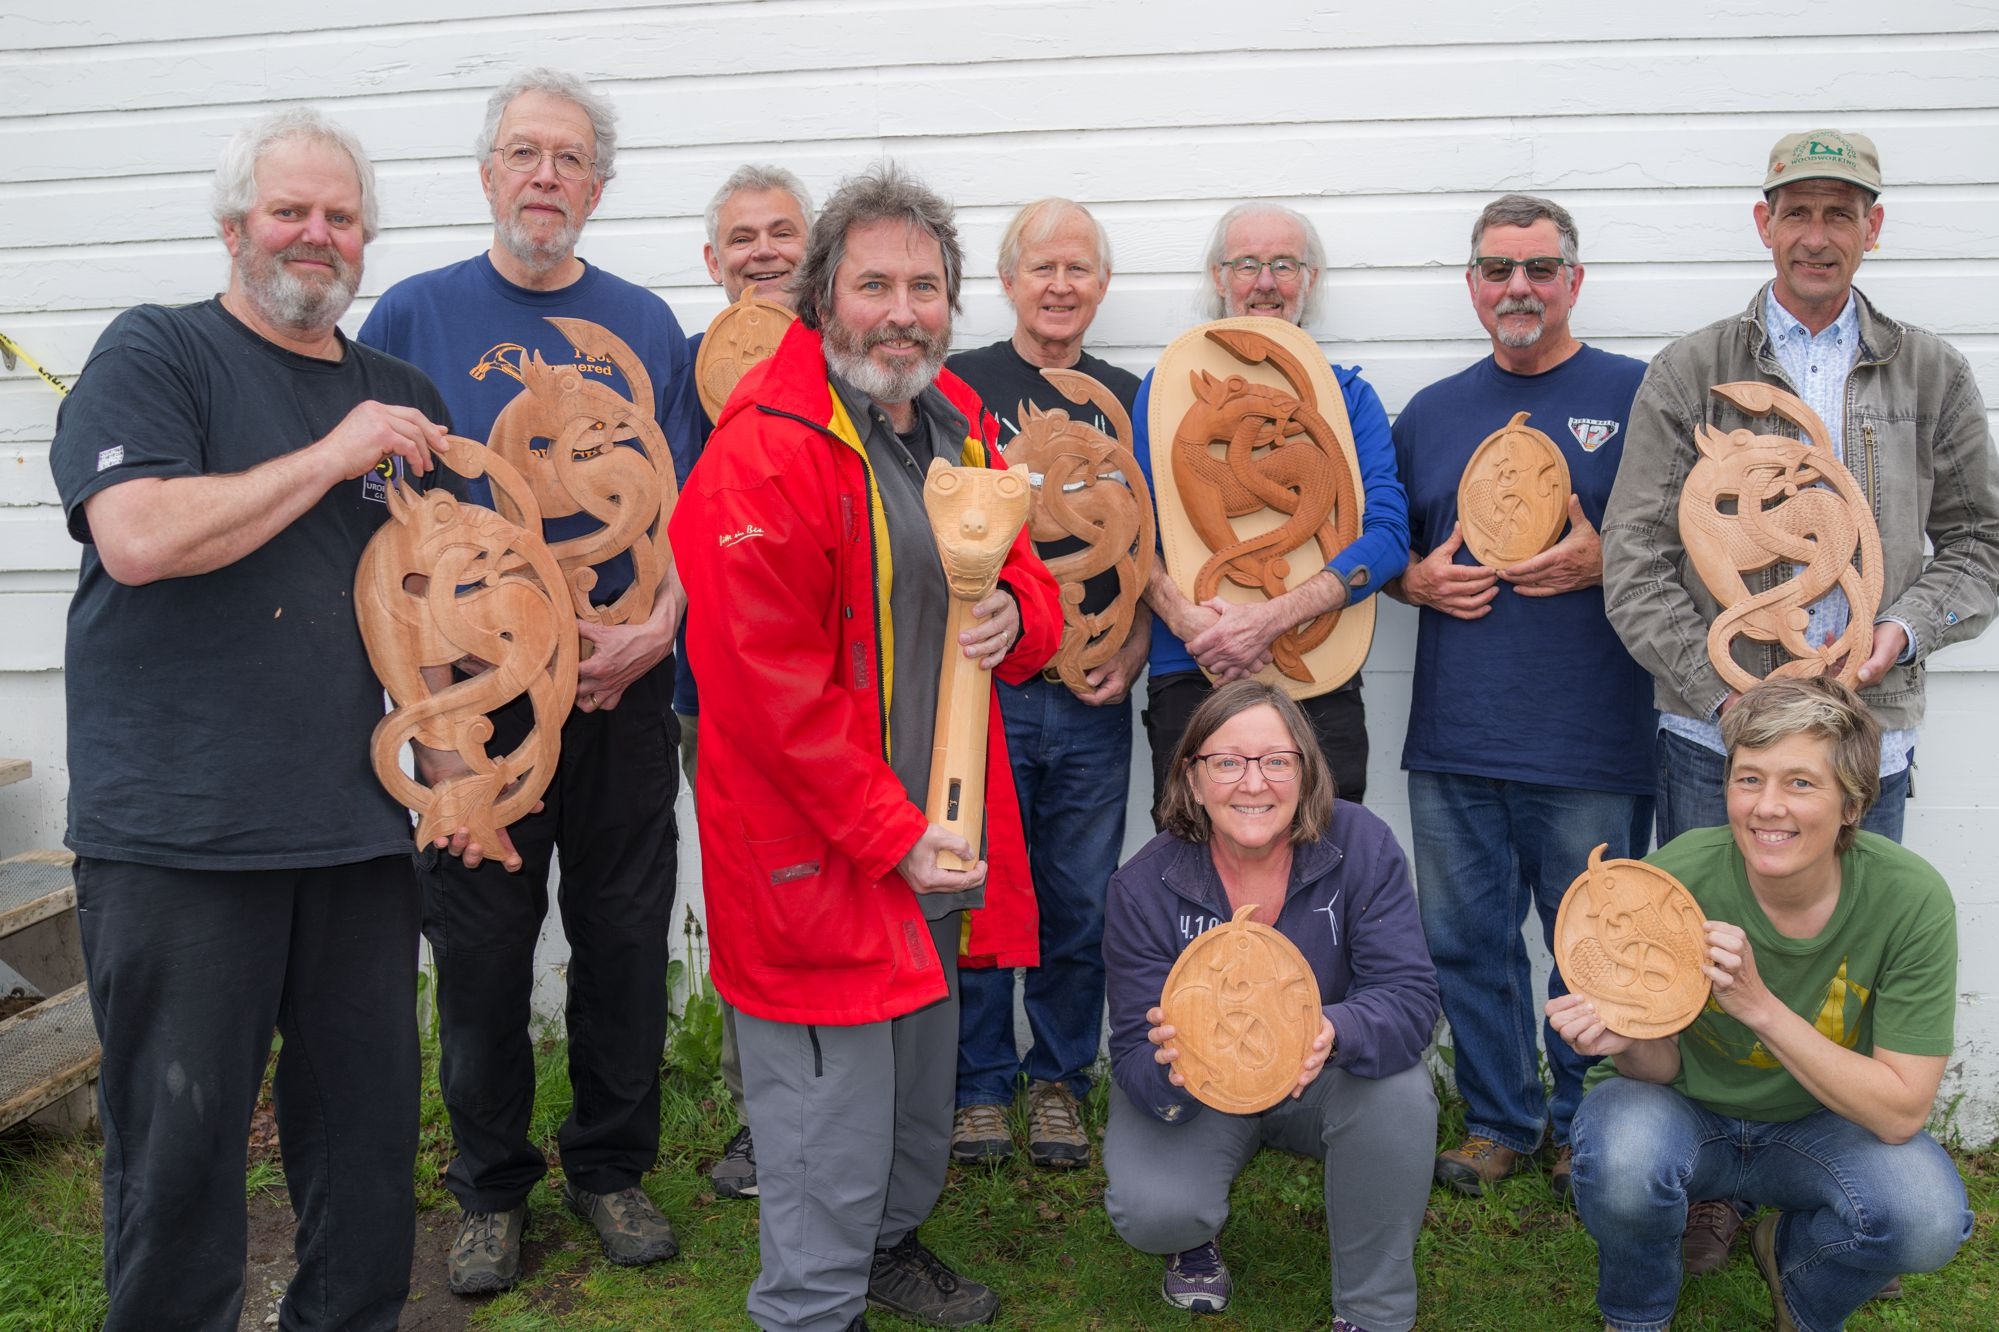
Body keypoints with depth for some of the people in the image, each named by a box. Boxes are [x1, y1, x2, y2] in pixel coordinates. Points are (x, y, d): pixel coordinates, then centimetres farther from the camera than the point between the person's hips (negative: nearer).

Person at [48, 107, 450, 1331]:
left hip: (356, 822, 5)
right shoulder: (156, 351, -1)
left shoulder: (399, 395, 14)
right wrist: (331, 456, -14)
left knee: (369, 1123, 13)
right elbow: (138, 537, -18)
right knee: (179, 1141, 5)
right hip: (177, 833, -5)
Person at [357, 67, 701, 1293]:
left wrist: (660, 621, -8)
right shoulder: (415, 316, 2)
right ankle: (493, 1189, 27)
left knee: (626, 939, 10)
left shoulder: (645, 324, 8)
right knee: (480, 951, 7)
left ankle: (613, 1167, 29)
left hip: (626, 689, 2)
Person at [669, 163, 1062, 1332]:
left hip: (935, 837, 9)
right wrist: (893, 835, -20)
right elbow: (765, 684, -22)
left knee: (923, 1079, 25)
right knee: (833, 1122, 4)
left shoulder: (957, 426, 8)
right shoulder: (766, 450, -18)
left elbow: (1026, 579, 18)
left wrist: (1014, 612, -7)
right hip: (819, 855, -8)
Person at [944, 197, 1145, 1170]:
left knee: (1079, 903, 9)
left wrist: (1132, 652, 0)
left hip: (1093, 696, 3)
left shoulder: (1128, 399, 12)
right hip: (981, 685, -2)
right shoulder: (959, 386, 2)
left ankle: (1058, 1081, 26)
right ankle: (980, 1084, 22)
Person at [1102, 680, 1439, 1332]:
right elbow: (1135, 1057, -17)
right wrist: (1172, 1066, -43)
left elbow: (1411, 996, -22)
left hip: (1321, 1082, 1)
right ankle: (1194, 1237, 14)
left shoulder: (1362, 845, -17)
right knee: (1151, 1213, -28)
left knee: (1400, 1092, -32)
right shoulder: (1144, 887, -18)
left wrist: (1335, 1032, -45)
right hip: (1199, 1092, -1)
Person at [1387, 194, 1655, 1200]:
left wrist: (1601, 561, -14)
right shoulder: (1431, 412, 13)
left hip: (1591, 742, -3)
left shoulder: (1637, 396, 2)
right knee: (1468, 943, 11)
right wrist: (1420, 579, -2)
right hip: (1452, 740, 4)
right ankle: (1498, 1119, 29)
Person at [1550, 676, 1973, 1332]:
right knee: (1622, 1158, -35)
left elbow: (1901, 1111, -21)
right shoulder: (1674, 878, -26)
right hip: (1682, 1109, -1)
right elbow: (1663, 1064, -13)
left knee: (1928, 1216, -29)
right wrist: (1628, 1041, -38)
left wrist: (1760, 1005, -35)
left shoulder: (1911, 897, -22)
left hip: (1817, 1126, 2)